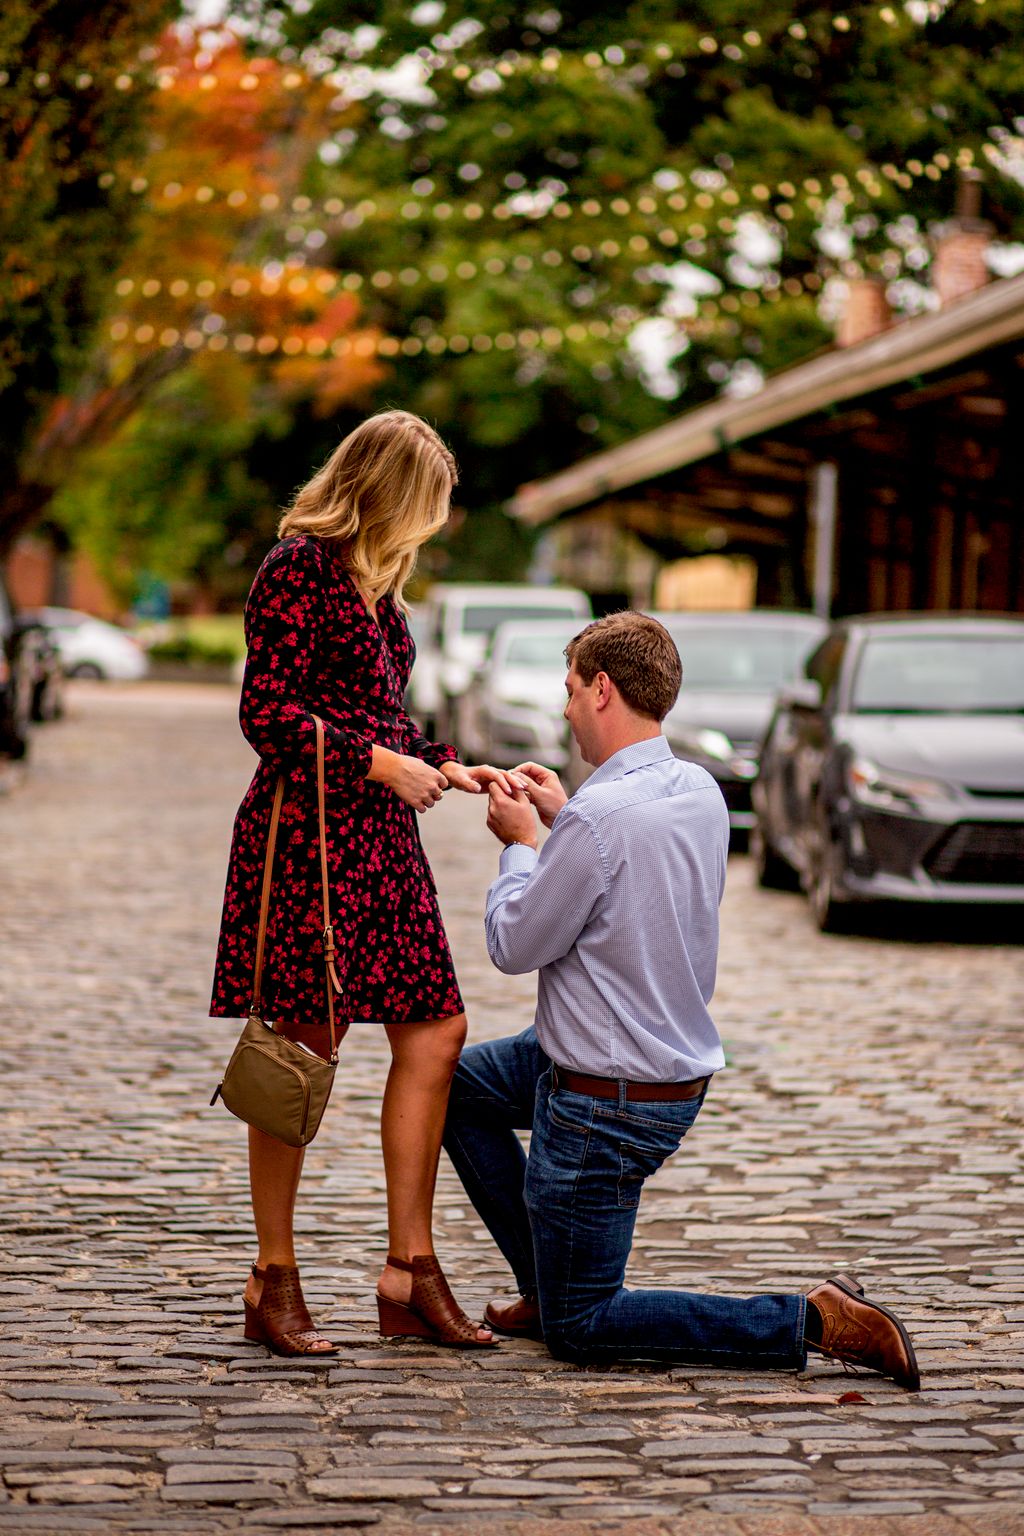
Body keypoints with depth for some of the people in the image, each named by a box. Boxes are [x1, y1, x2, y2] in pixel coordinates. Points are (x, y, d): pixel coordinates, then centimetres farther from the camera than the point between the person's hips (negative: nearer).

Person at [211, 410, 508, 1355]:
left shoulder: (374, 581, 20)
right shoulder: (297, 568, -9)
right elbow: (267, 716, -15)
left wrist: (448, 769, 17)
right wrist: (382, 764, -13)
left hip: (380, 835, 9)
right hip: (307, 831, -9)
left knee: (434, 1030, 3)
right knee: (304, 1051, -5)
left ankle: (409, 1270, 9)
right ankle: (273, 1283, 5)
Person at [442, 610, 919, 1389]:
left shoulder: (599, 817, -27)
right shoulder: (700, 791, -1)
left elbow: (514, 945, -15)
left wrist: (521, 844, 0)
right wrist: (560, 821, 11)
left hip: (610, 1106, -9)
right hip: (678, 1063, 9)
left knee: (576, 1329, 4)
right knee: (458, 1085, 27)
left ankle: (810, 1321, -7)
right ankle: (547, 1287, 28)